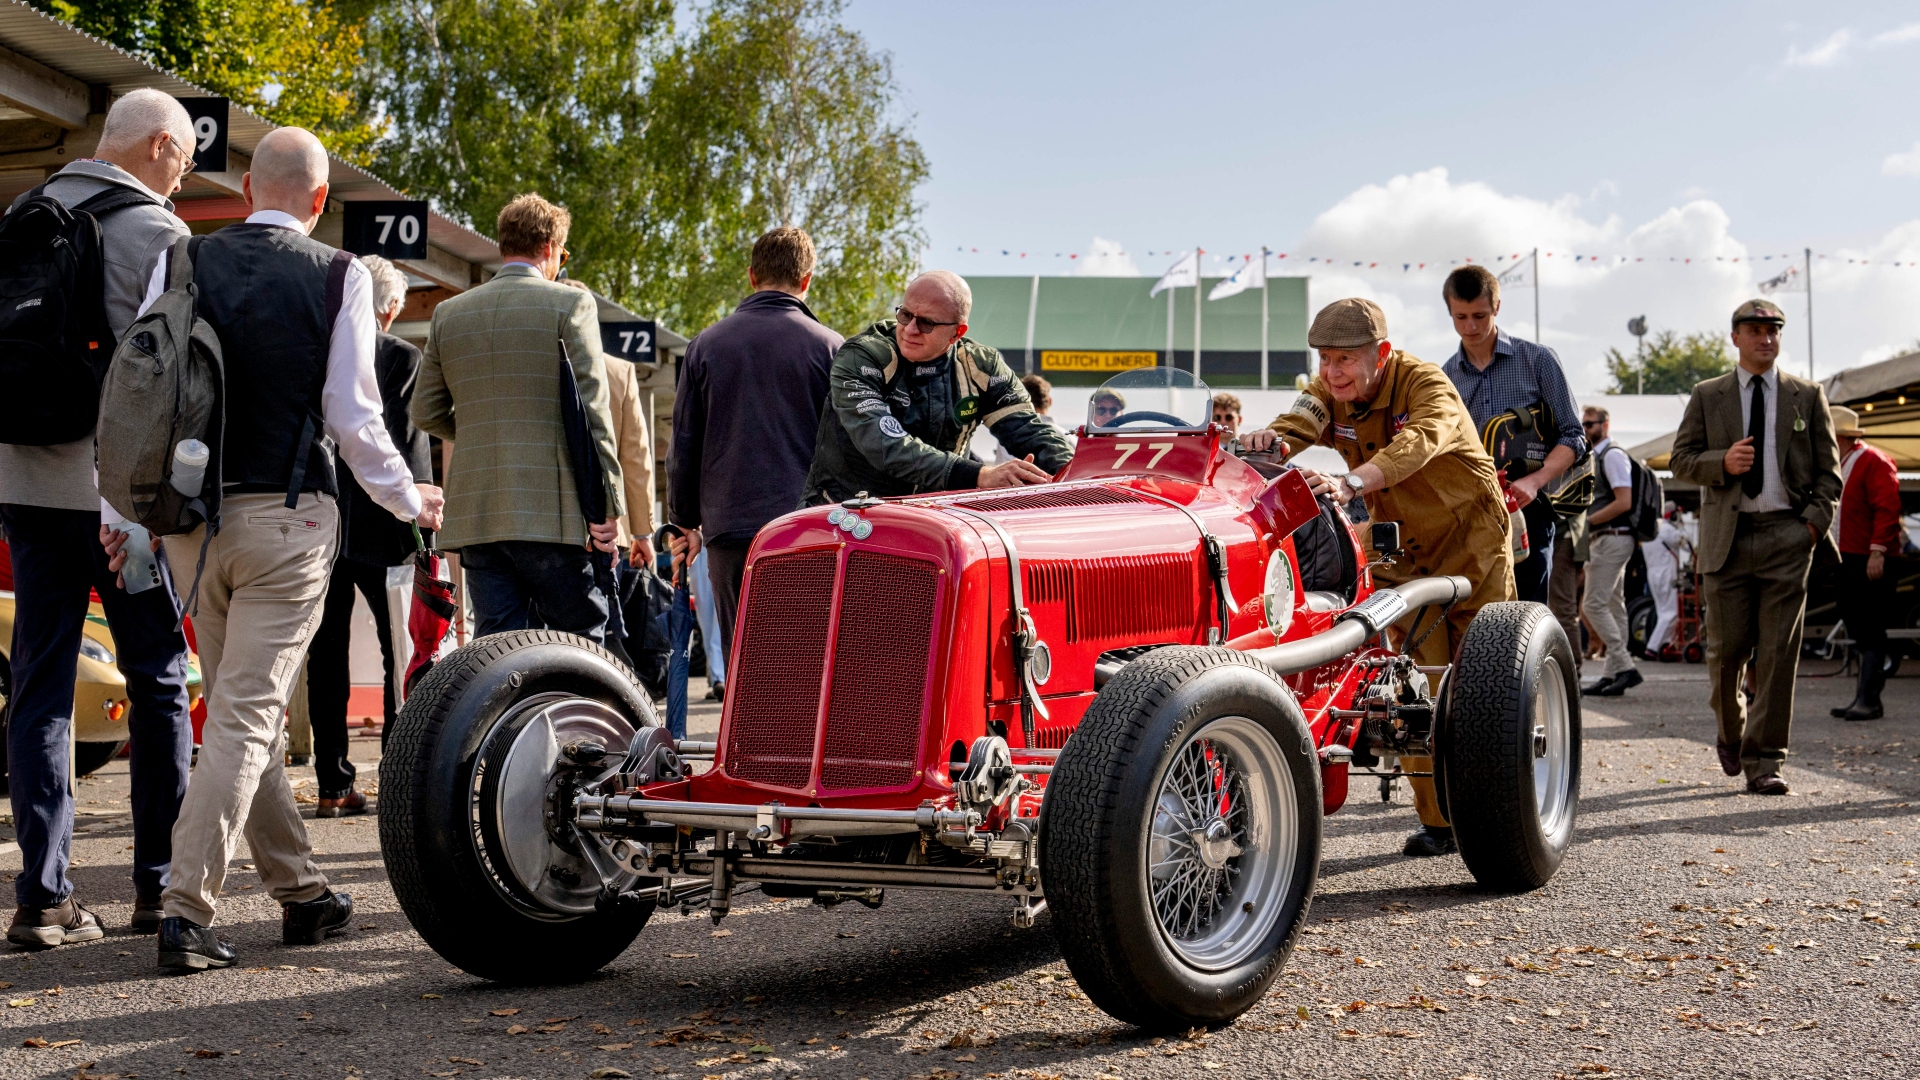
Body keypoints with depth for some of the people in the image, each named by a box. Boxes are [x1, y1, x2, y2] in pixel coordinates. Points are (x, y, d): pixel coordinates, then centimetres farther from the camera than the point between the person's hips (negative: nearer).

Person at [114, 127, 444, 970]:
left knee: (242, 708, 15)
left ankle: (300, 891, 26)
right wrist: (407, 500, 10)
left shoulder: (181, 262, 5)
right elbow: (352, 416, -5)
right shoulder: (339, 275, -4)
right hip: (287, 516, -4)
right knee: (245, 716, -3)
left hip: (192, 514, 4)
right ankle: (187, 911, -8)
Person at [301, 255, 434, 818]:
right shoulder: (403, 358, -6)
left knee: (326, 653, 7)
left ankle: (333, 785, 9)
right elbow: (411, 452, -10)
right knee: (403, 650, 4)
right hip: (378, 527, -4)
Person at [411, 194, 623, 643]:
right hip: (551, 511, -5)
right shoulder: (570, 304, -2)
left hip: (474, 516, 5)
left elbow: (426, 413, 15)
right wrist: (608, 504, -7)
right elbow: (593, 411, -8)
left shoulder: (448, 313, 12)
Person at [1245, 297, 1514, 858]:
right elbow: (1295, 428, -23)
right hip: (1403, 553, 4)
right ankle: (1438, 821, 2)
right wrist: (1267, 440, -49)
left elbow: (1417, 443, -43)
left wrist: (1350, 483, -60)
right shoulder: (1329, 393, -6)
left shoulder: (1426, 384, -22)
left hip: (1471, 544, -4)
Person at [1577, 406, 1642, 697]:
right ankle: (1612, 673, 11)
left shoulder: (1613, 455, -11)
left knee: (1593, 604, -13)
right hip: (1606, 539, 10)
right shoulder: (1597, 457, 18)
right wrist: (1585, 521, 11)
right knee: (1613, 606, 9)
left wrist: (1588, 521, -14)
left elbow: (1624, 502, -19)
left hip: (1612, 539, -10)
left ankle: (1625, 667, -13)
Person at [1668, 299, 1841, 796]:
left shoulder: (1808, 397, 10)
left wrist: (1815, 521, -4)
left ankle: (1763, 760, -2)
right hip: (1727, 536, 0)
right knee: (1726, 647, 1)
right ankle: (1731, 733, 27)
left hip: (1787, 535, 0)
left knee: (1778, 651, -5)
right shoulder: (1707, 396, 10)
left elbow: (1828, 469, 10)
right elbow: (1681, 459, 7)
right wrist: (1722, 462, -12)